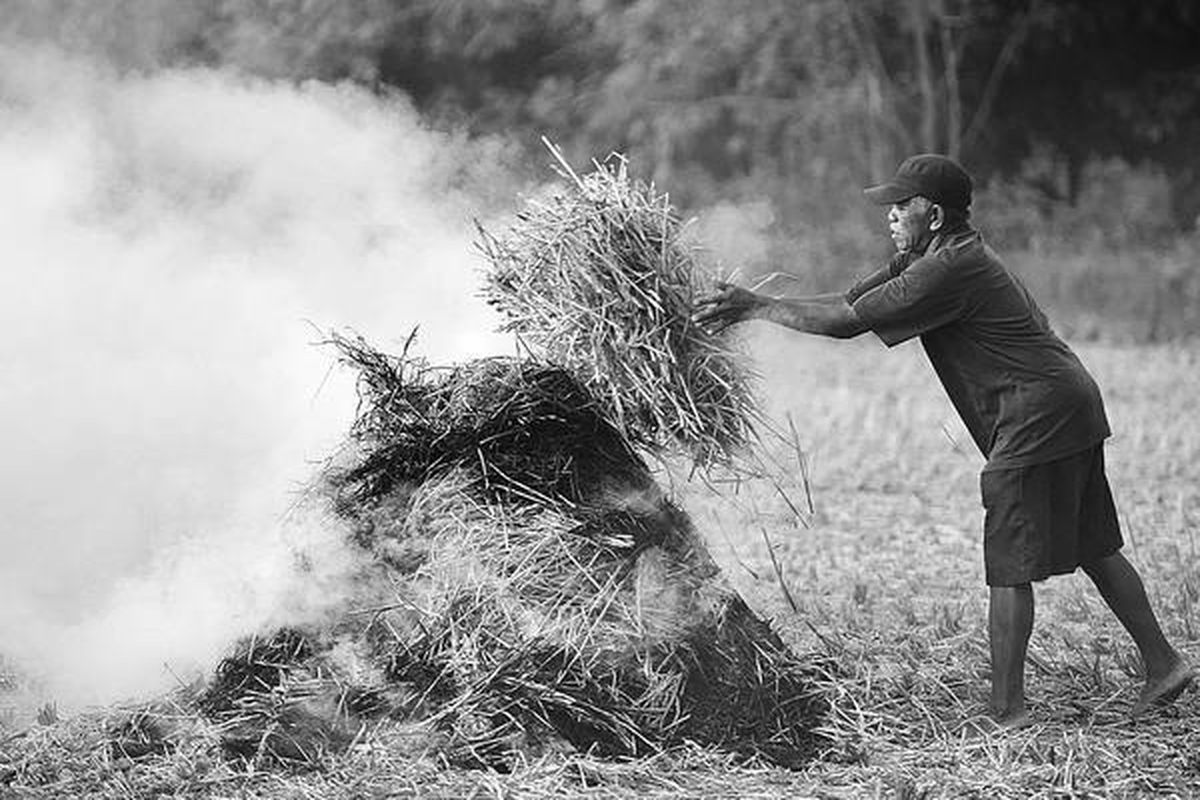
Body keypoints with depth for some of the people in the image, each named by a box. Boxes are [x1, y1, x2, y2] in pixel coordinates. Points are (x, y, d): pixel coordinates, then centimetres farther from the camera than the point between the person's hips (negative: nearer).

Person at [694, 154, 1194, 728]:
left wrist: (759, 308, -10)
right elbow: (849, 300, 12)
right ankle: (1162, 663, 23)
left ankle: (1007, 710, -1)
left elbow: (847, 322, -19)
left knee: (1010, 567, -5)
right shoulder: (923, 259, 14)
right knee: (1094, 548, 17)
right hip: (1071, 405, 10)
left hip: (1039, 416, -10)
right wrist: (747, 309, 4)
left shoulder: (950, 270, -18)